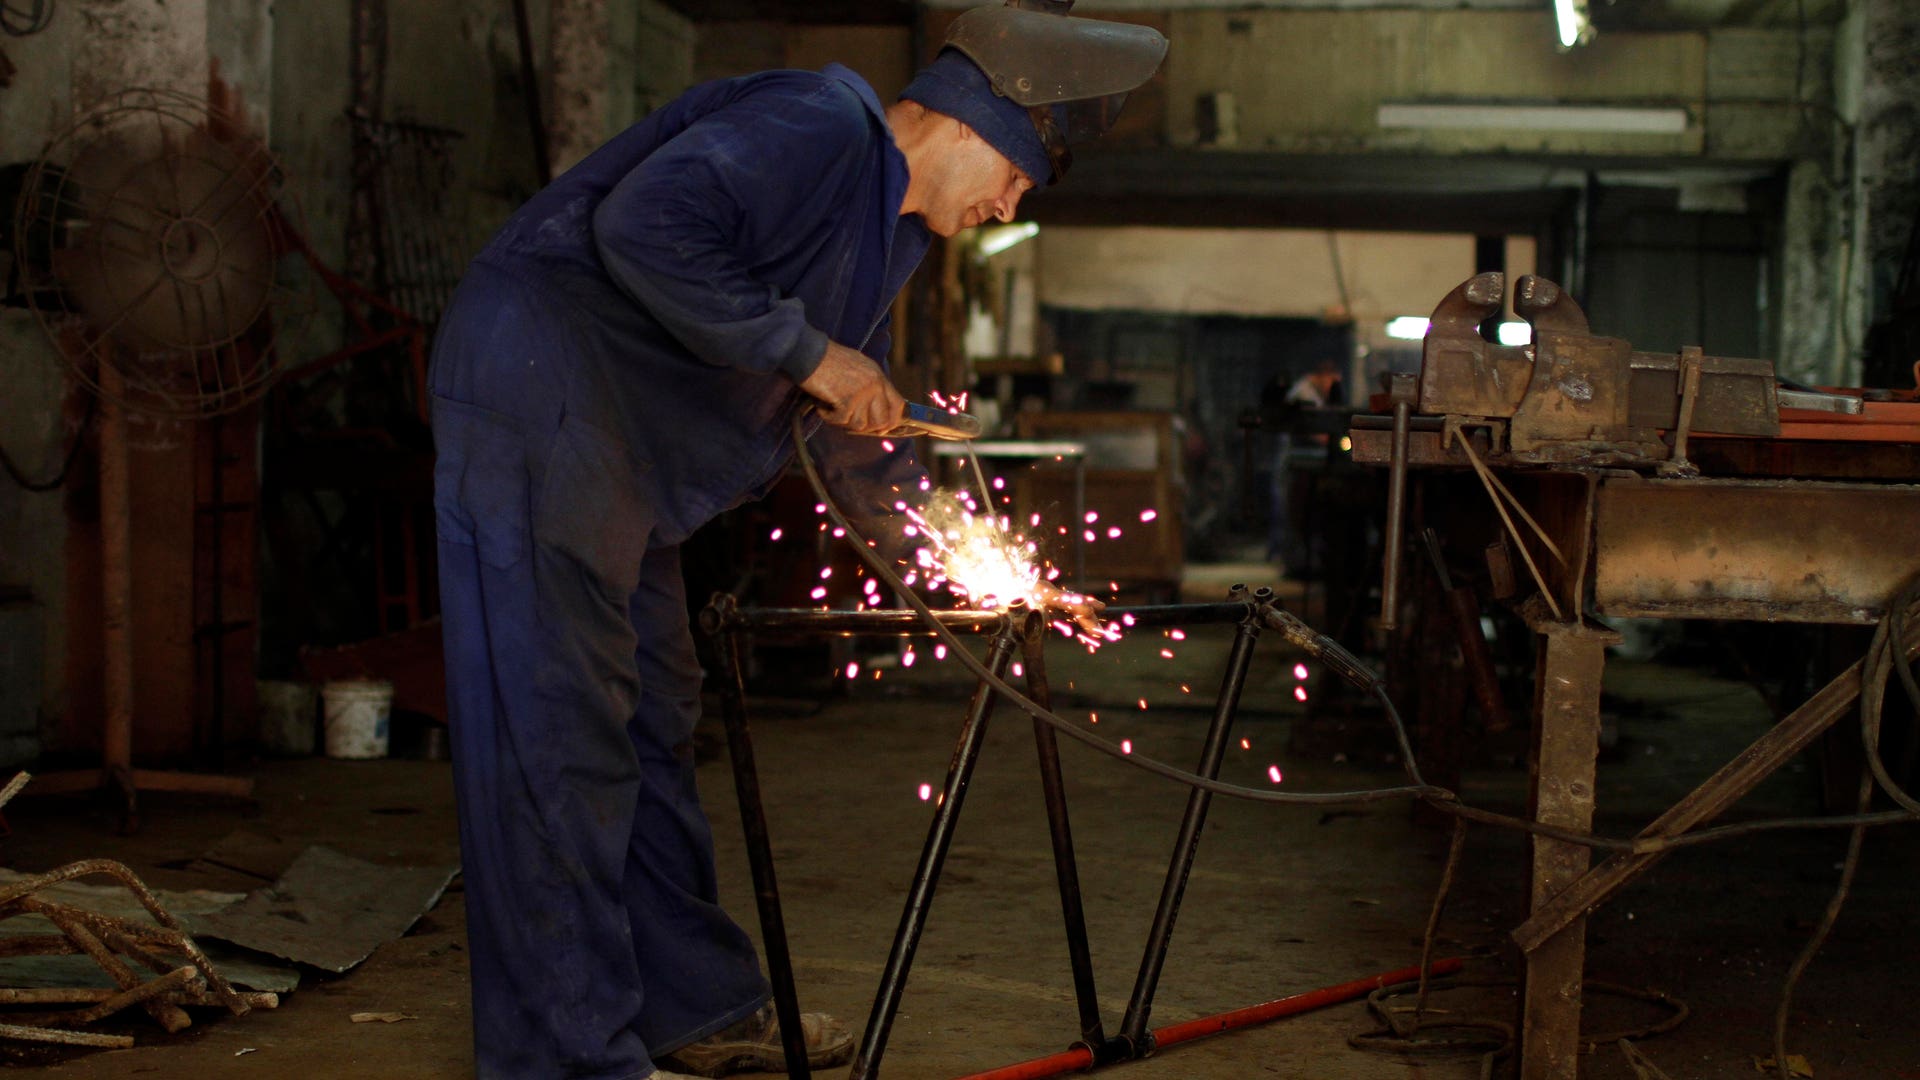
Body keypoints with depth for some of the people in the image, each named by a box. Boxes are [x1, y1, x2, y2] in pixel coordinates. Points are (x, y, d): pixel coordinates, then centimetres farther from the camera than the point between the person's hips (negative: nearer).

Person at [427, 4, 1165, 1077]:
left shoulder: (891, 226, 18)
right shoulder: (812, 128, -16)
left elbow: (860, 396, 27)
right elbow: (642, 226, -29)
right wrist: (808, 353, -22)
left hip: (621, 459, 11)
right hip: (539, 396, -11)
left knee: (654, 718, 16)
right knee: (555, 723, -9)